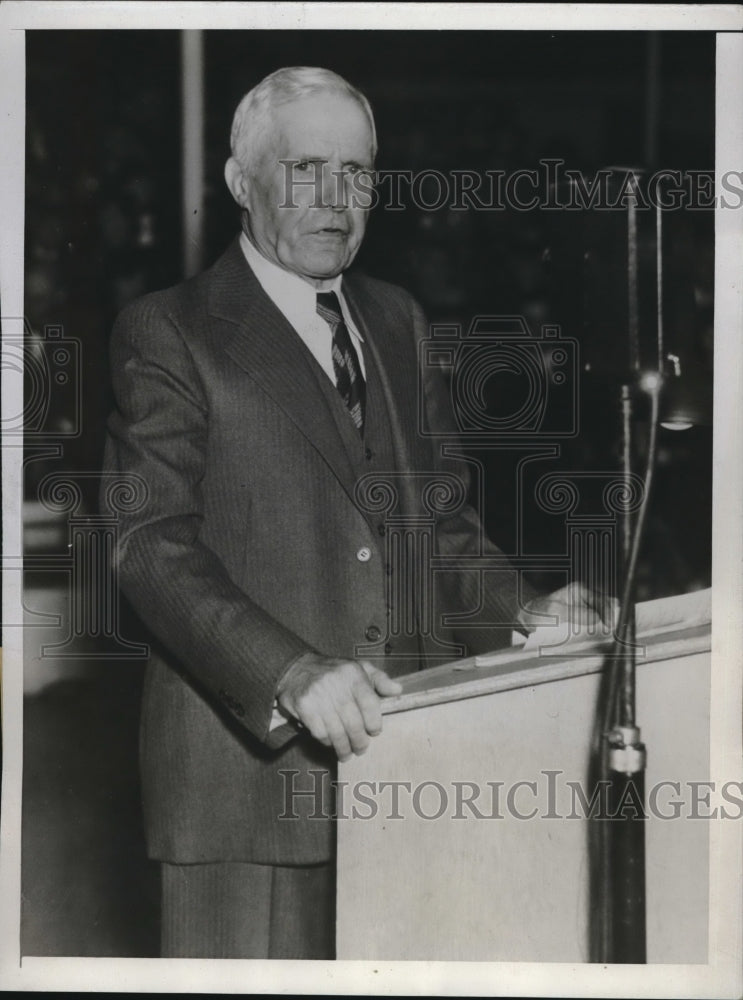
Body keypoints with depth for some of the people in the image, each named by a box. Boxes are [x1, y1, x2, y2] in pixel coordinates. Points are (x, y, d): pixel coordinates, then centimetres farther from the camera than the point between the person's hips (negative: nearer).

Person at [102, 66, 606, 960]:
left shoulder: (395, 321, 18)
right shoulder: (168, 335, -3)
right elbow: (152, 545, -13)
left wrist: (519, 611, 2)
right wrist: (293, 674, -25)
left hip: (401, 743, 6)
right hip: (252, 752, -5)